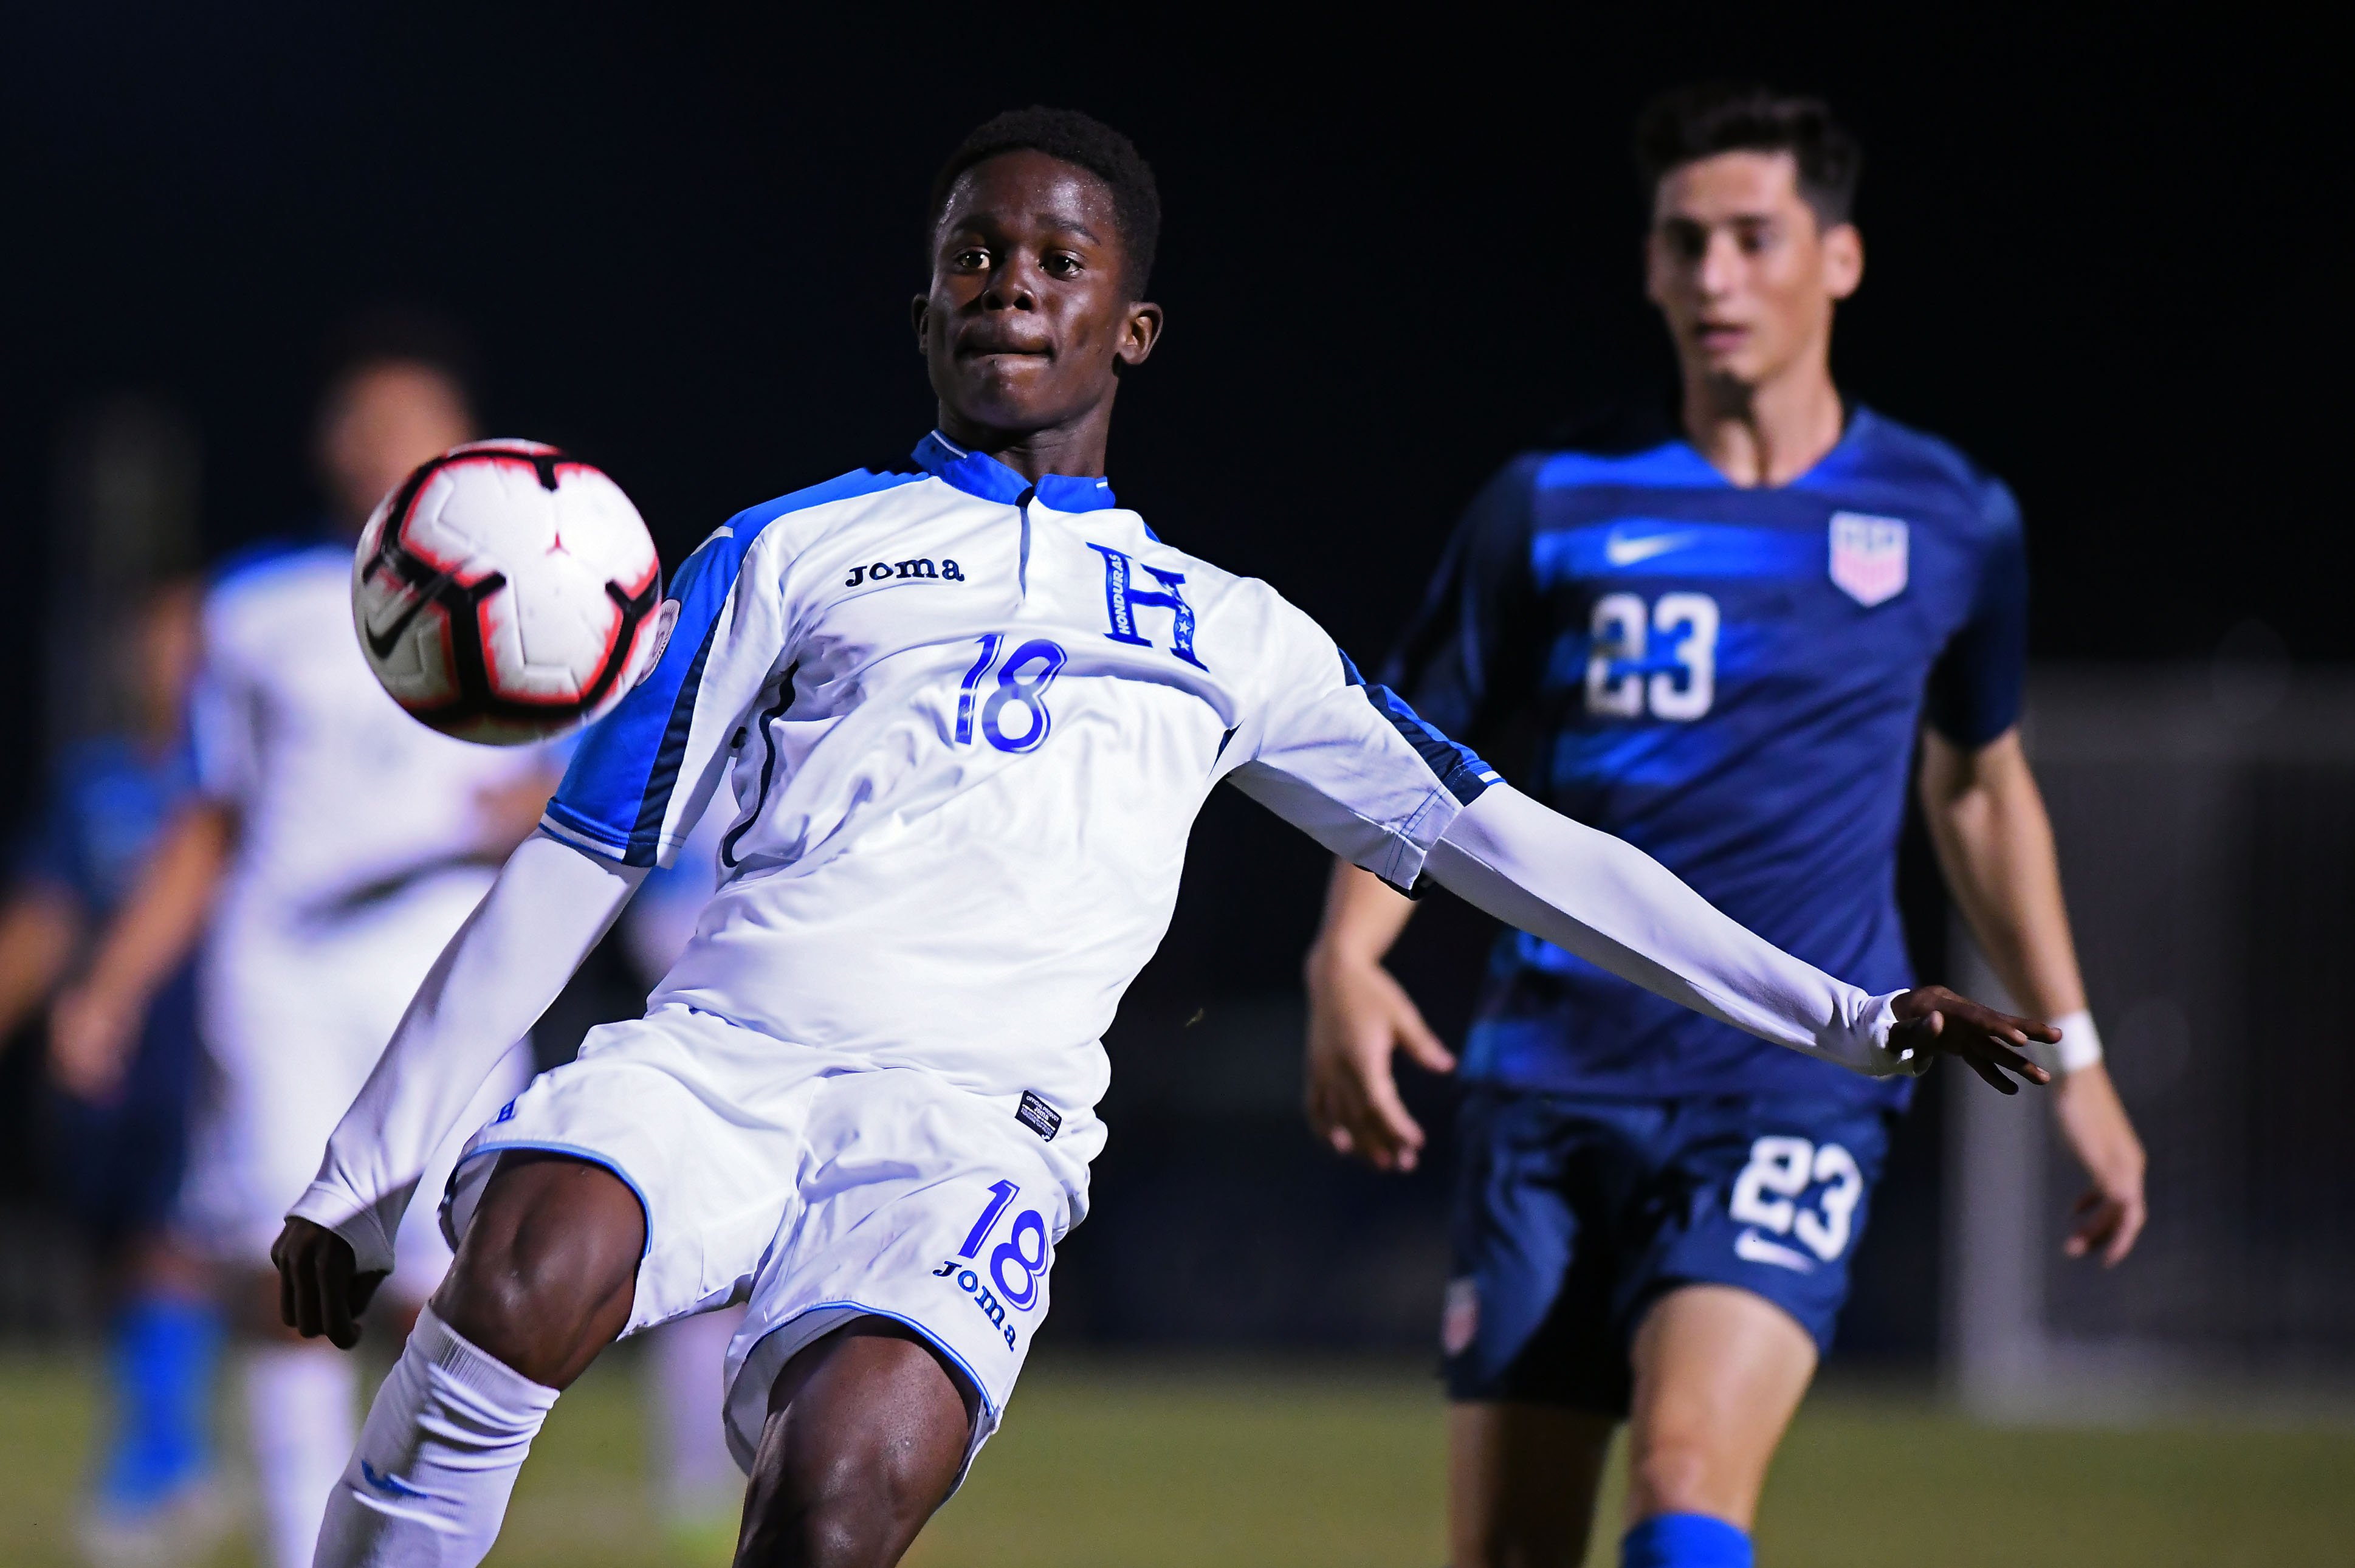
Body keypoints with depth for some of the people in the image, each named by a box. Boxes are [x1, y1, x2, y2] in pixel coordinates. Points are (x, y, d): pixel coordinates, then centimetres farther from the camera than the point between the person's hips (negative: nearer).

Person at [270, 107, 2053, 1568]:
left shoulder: (1225, 634, 24)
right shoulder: (793, 554, 20)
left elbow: (1504, 842, 26)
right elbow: (578, 863, 18)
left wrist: (1840, 1018, 20)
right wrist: (364, 1172, 13)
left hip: (973, 1131, 0)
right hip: (722, 1050, 0)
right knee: (539, 1272, -37)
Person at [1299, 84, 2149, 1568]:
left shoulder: (1950, 521, 7)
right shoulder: (1555, 505, 4)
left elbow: (1980, 783, 22)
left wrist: (2072, 1056, 23)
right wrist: (1347, 961, -10)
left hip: (1798, 1087, -1)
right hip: (1554, 1080, 1)